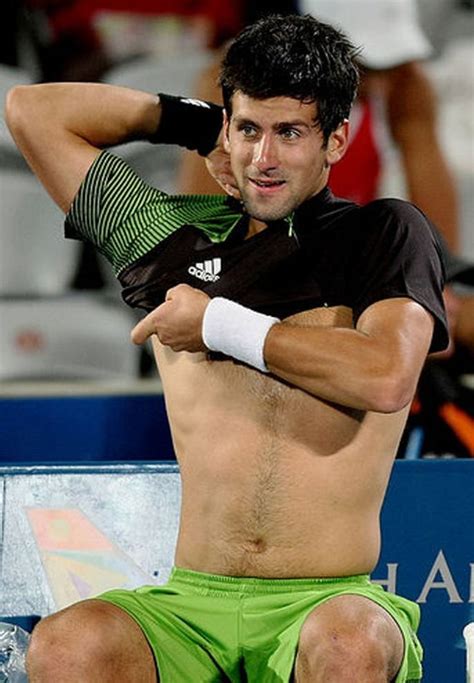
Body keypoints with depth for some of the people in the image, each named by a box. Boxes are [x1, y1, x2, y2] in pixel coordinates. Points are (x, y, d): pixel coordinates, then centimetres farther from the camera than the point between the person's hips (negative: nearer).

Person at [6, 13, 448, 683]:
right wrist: (194, 120, 20)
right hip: (191, 605, 2)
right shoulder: (177, 238, 15)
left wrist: (217, 324, -3)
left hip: (326, 601, -2)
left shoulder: (386, 233, 7)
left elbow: (385, 378, -13)